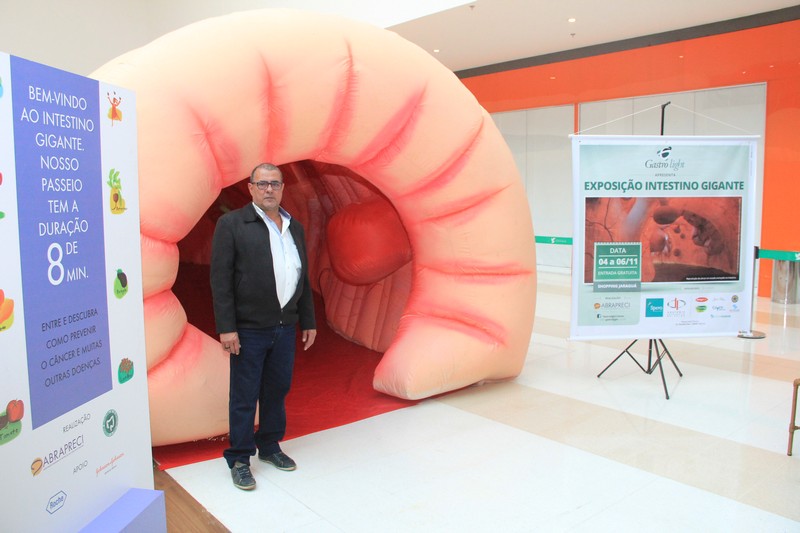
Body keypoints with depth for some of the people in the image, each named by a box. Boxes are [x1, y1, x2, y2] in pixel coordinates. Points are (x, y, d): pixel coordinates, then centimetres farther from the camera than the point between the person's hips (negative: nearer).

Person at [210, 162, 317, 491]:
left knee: (278, 390, 15)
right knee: (244, 396, 5)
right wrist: (226, 328, -15)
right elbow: (221, 279, -11)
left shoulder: (295, 227, 11)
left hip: (285, 327, 6)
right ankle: (239, 459, 19)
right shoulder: (231, 224, -6)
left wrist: (308, 322, 13)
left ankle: (270, 446, 32)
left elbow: (302, 278, 14)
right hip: (249, 328, -5)